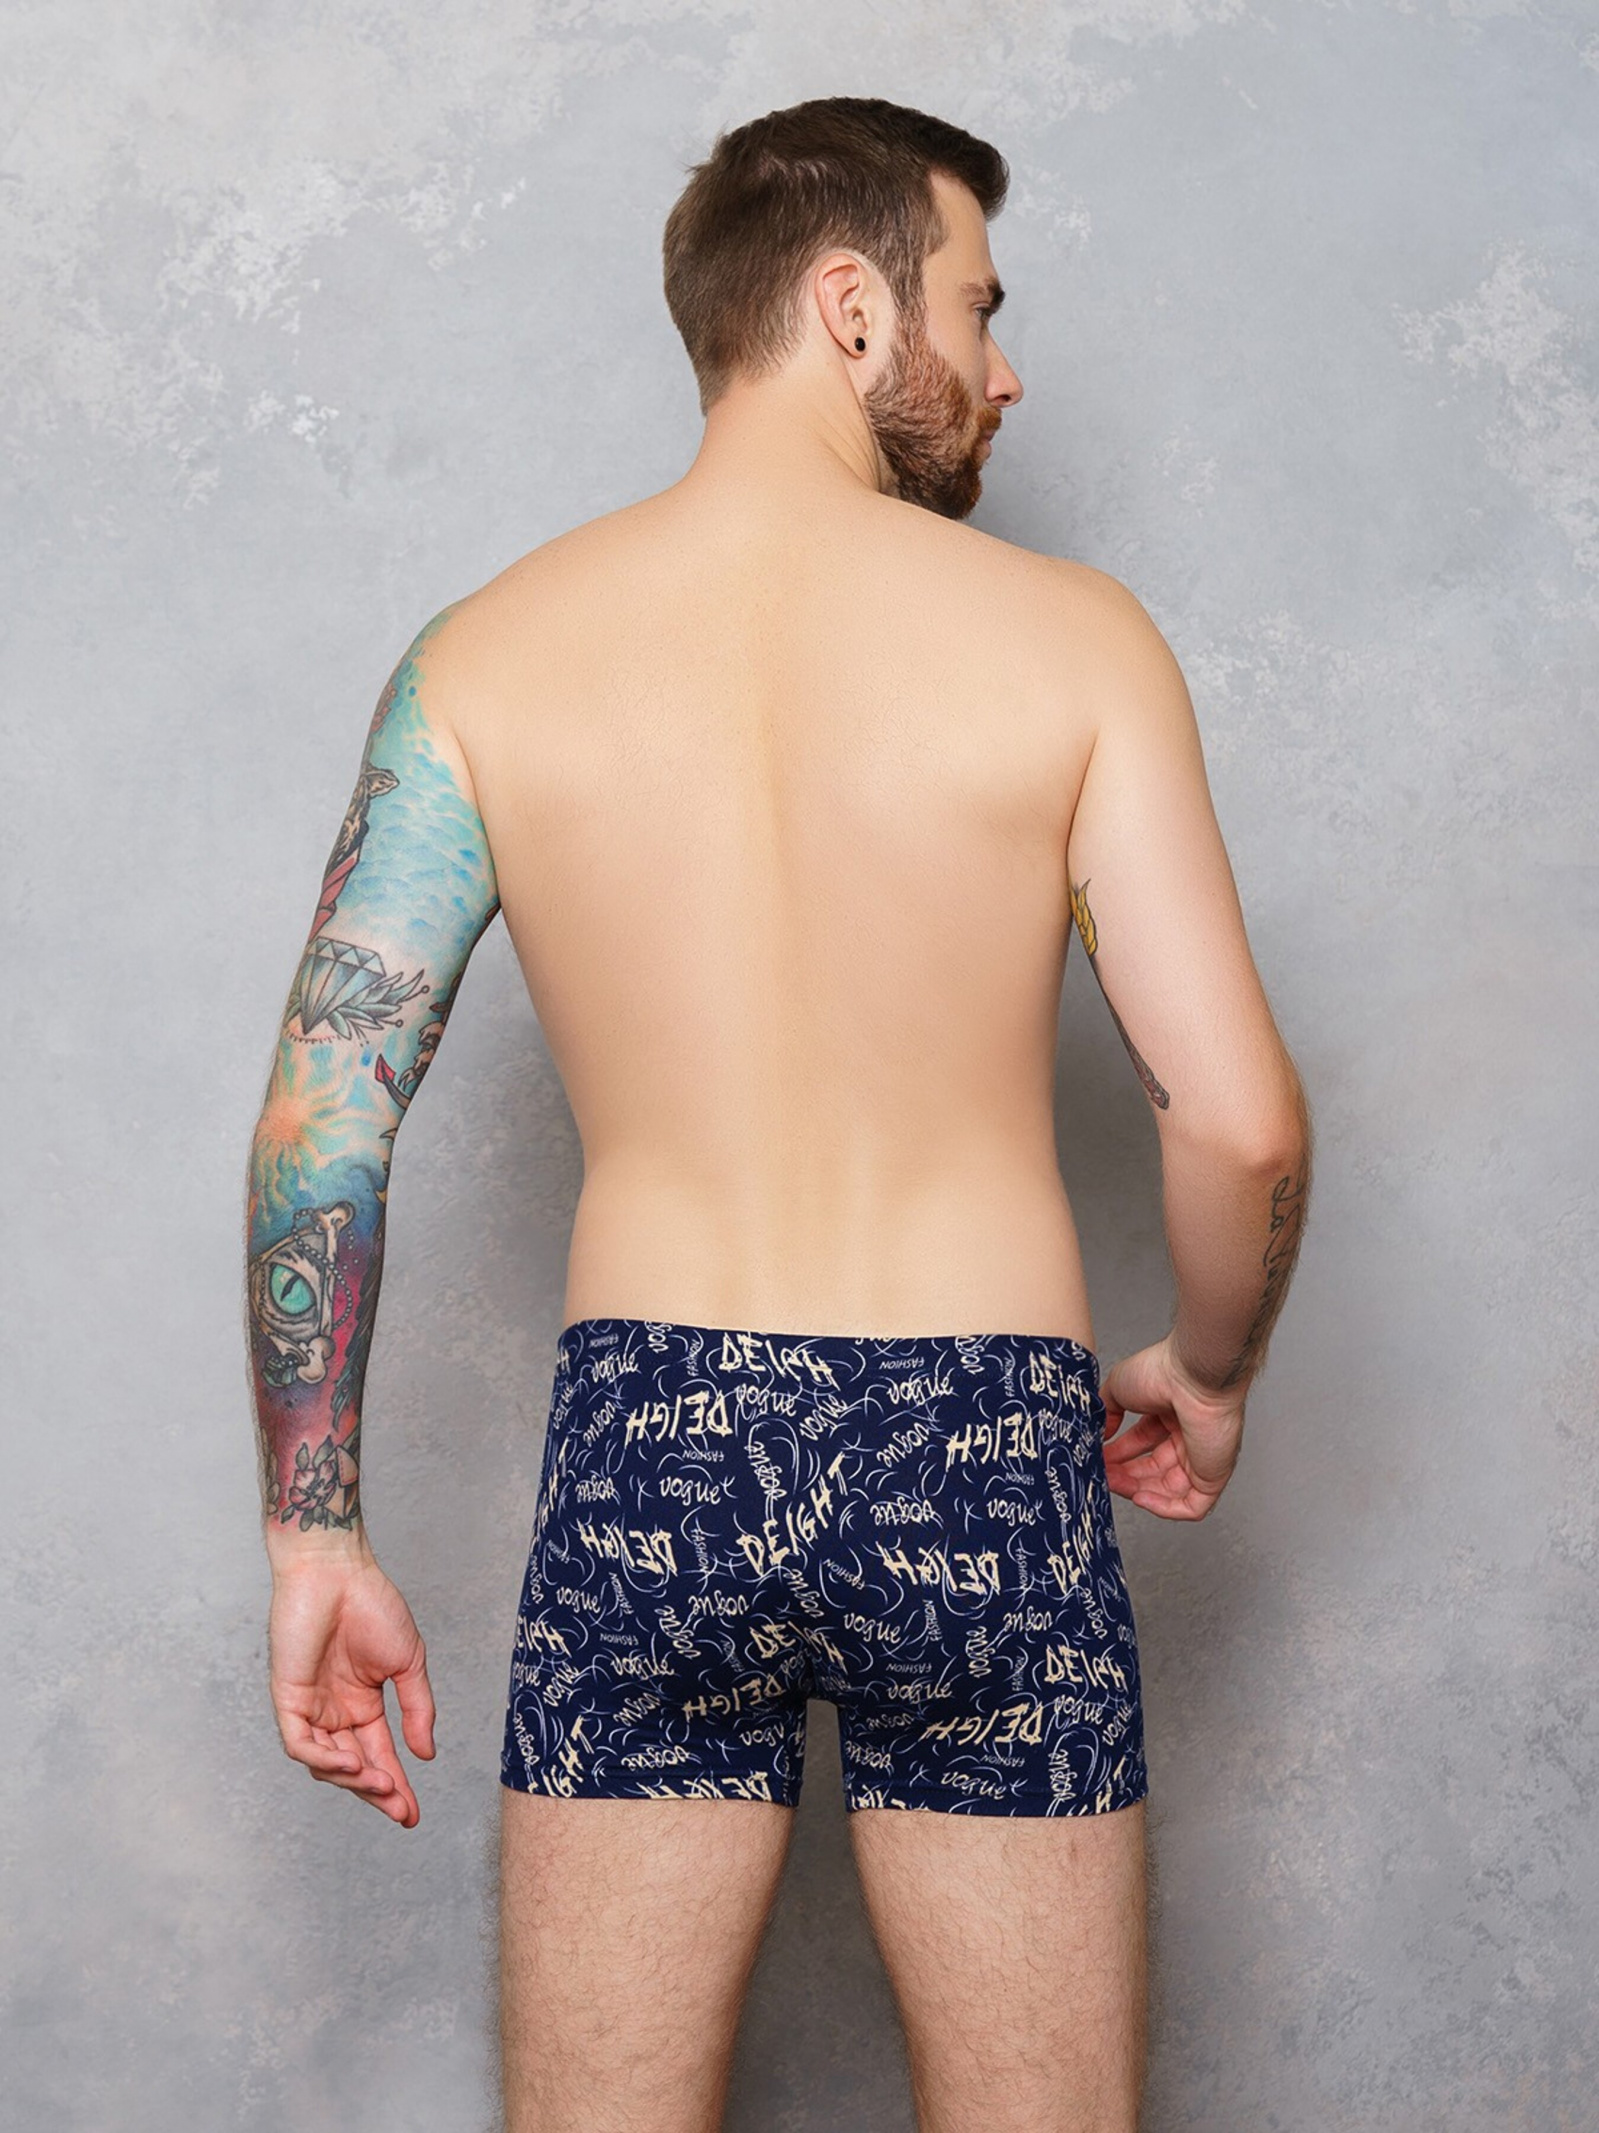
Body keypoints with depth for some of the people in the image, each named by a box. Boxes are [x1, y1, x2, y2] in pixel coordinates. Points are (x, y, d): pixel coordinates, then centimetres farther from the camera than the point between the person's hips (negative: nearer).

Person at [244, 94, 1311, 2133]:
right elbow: (1241, 1117, -8)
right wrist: (1208, 1371, 11)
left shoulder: (485, 654, 1)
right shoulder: (1069, 638, -5)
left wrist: (315, 1531, 3)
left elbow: (319, 1113, -4)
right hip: (981, 1467, -1)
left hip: (641, 1454, 2)